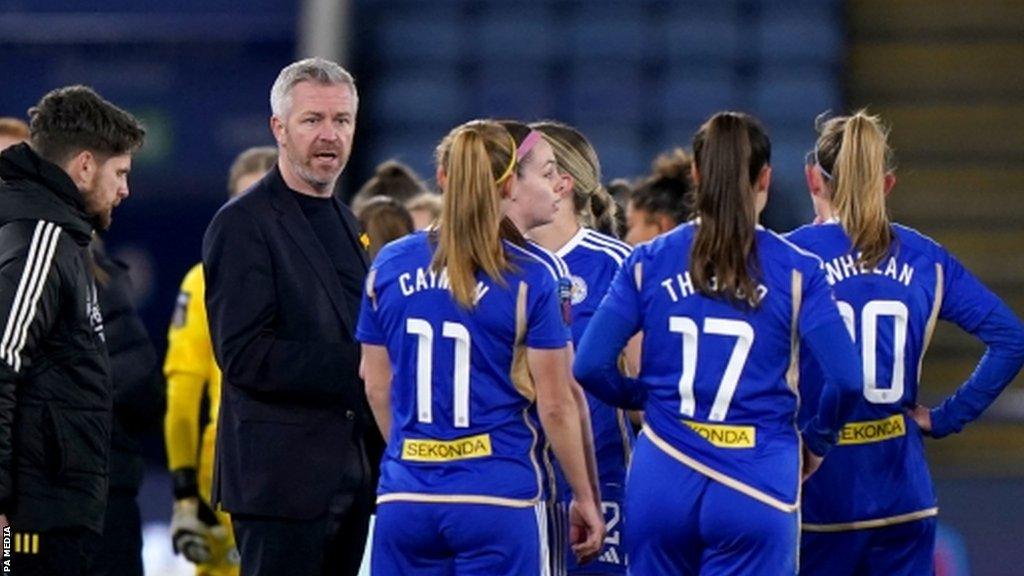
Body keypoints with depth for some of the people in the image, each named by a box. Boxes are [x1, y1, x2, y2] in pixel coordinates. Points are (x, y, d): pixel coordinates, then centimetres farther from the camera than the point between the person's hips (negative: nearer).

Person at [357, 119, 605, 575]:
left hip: (405, 499, 4)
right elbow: (555, 406, -6)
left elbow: (377, 387, 13)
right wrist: (584, 498, 5)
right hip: (498, 501, -4)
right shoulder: (534, 274, -8)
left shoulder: (390, 265, 6)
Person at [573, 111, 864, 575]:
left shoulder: (648, 264, 3)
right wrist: (816, 442, 10)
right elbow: (845, 380, -9)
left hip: (663, 480, 2)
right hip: (755, 485, -2)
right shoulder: (795, 271, -2)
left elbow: (590, 367, -2)